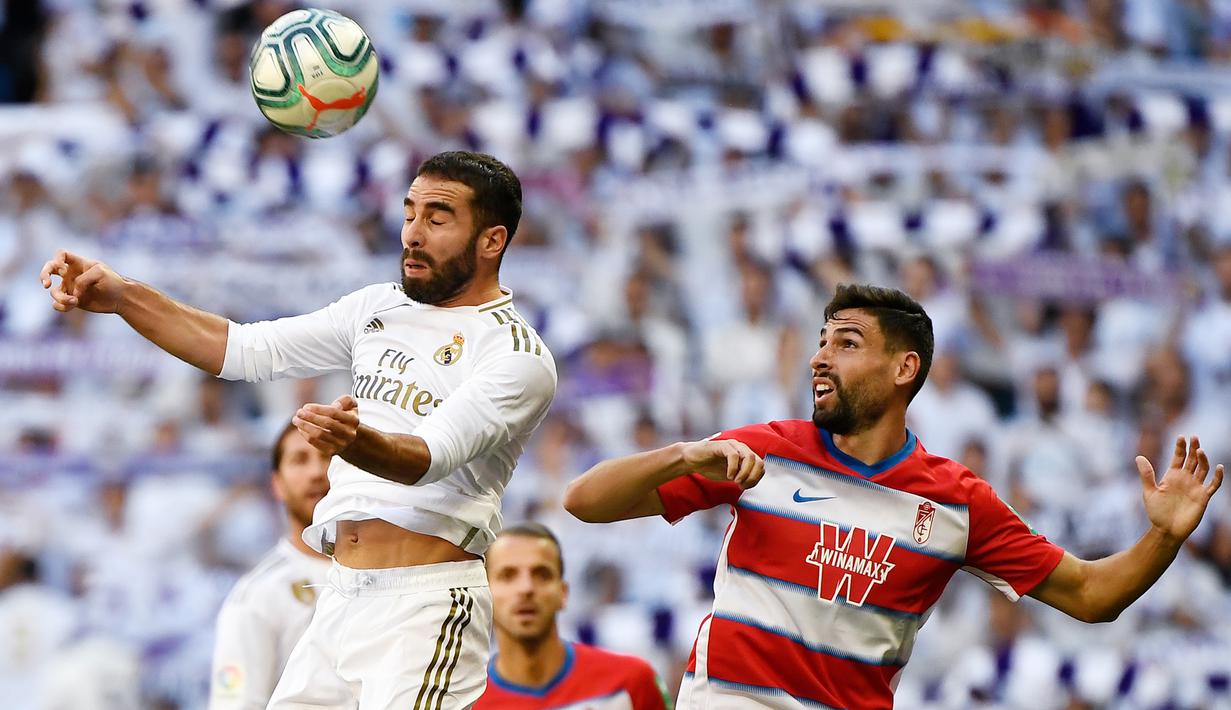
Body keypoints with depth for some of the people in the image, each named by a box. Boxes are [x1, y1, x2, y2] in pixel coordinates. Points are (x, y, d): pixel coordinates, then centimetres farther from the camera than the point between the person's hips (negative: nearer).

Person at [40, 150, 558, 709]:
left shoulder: (519, 357, -9)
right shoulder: (380, 308, 16)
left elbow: (432, 455, -23)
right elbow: (249, 350, 13)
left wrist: (359, 443, -45)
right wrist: (123, 297, 2)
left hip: (426, 607, -7)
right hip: (340, 600, 7)